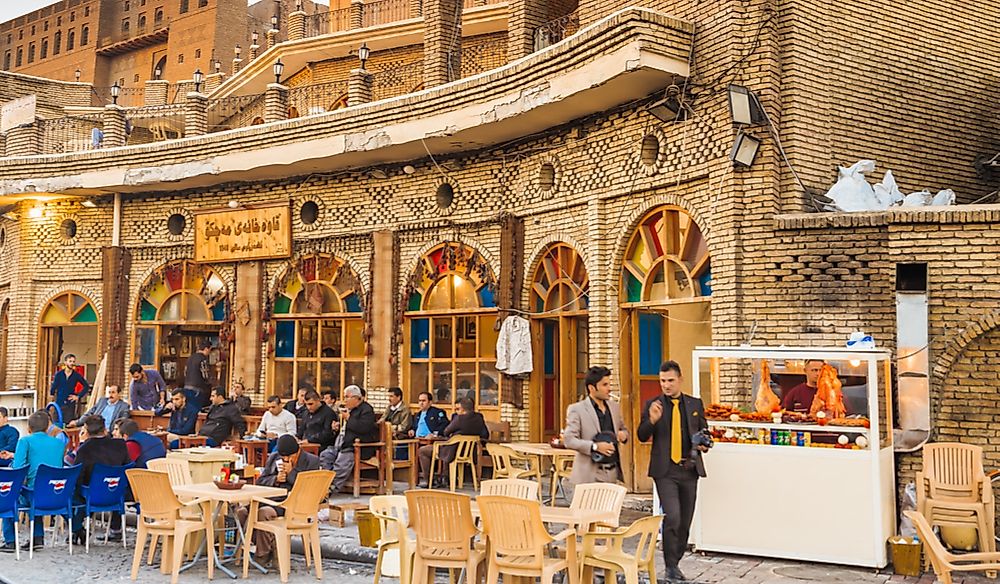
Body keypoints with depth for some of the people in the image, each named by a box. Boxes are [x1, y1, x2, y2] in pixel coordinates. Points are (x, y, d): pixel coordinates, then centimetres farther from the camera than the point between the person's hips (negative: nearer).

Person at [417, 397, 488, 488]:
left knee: (422, 451, 7)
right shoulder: (479, 418, -4)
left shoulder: (459, 418, -23)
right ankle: (442, 478, 40)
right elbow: (485, 436, 6)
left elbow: (445, 433, -10)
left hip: (453, 453, -8)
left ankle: (428, 481, 10)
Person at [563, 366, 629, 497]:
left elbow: (623, 428, 26)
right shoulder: (576, 409, -5)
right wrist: (595, 446, -23)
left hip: (612, 473, 5)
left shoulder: (614, 407, 13)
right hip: (589, 475, -5)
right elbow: (568, 440, -12)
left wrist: (623, 434, 1)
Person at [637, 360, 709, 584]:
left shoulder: (695, 404, 8)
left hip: (689, 469, 4)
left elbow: (704, 431, 17)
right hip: (665, 470, -3)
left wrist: (704, 444, -5)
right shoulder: (652, 405, 0)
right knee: (672, 516, -16)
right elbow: (642, 436, -3)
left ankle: (675, 562, 26)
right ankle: (671, 566, -2)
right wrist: (652, 420, -22)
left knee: (685, 521, 10)